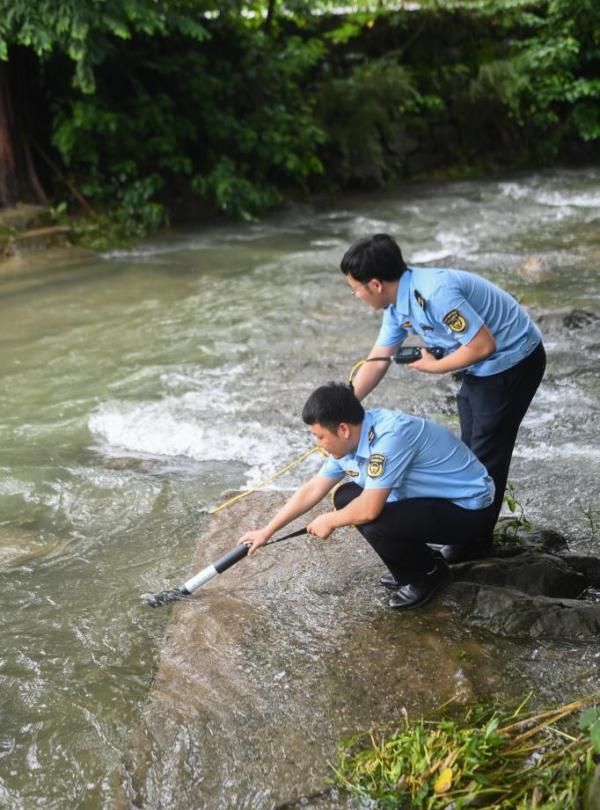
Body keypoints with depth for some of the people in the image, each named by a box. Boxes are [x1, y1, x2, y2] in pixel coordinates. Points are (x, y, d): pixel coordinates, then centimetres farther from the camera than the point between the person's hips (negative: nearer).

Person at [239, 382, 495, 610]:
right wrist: (267, 531, 11)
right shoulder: (350, 441, -4)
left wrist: (329, 521, -11)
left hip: (470, 509, -9)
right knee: (347, 498, 4)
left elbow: (370, 509, -31)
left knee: (376, 525, -27)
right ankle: (415, 563, 15)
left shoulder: (390, 436, -31)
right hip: (436, 498, 9)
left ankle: (429, 574, 2)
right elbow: (312, 490, 7)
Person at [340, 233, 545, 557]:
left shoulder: (435, 293, -32)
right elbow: (376, 363, 6)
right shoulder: (397, 305, -2)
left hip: (512, 361, -9)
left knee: (487, 454, 2)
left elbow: (483, 345, -30)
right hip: (482, 367, 9)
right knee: (470, 449, 19)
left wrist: (434, 366, -16)